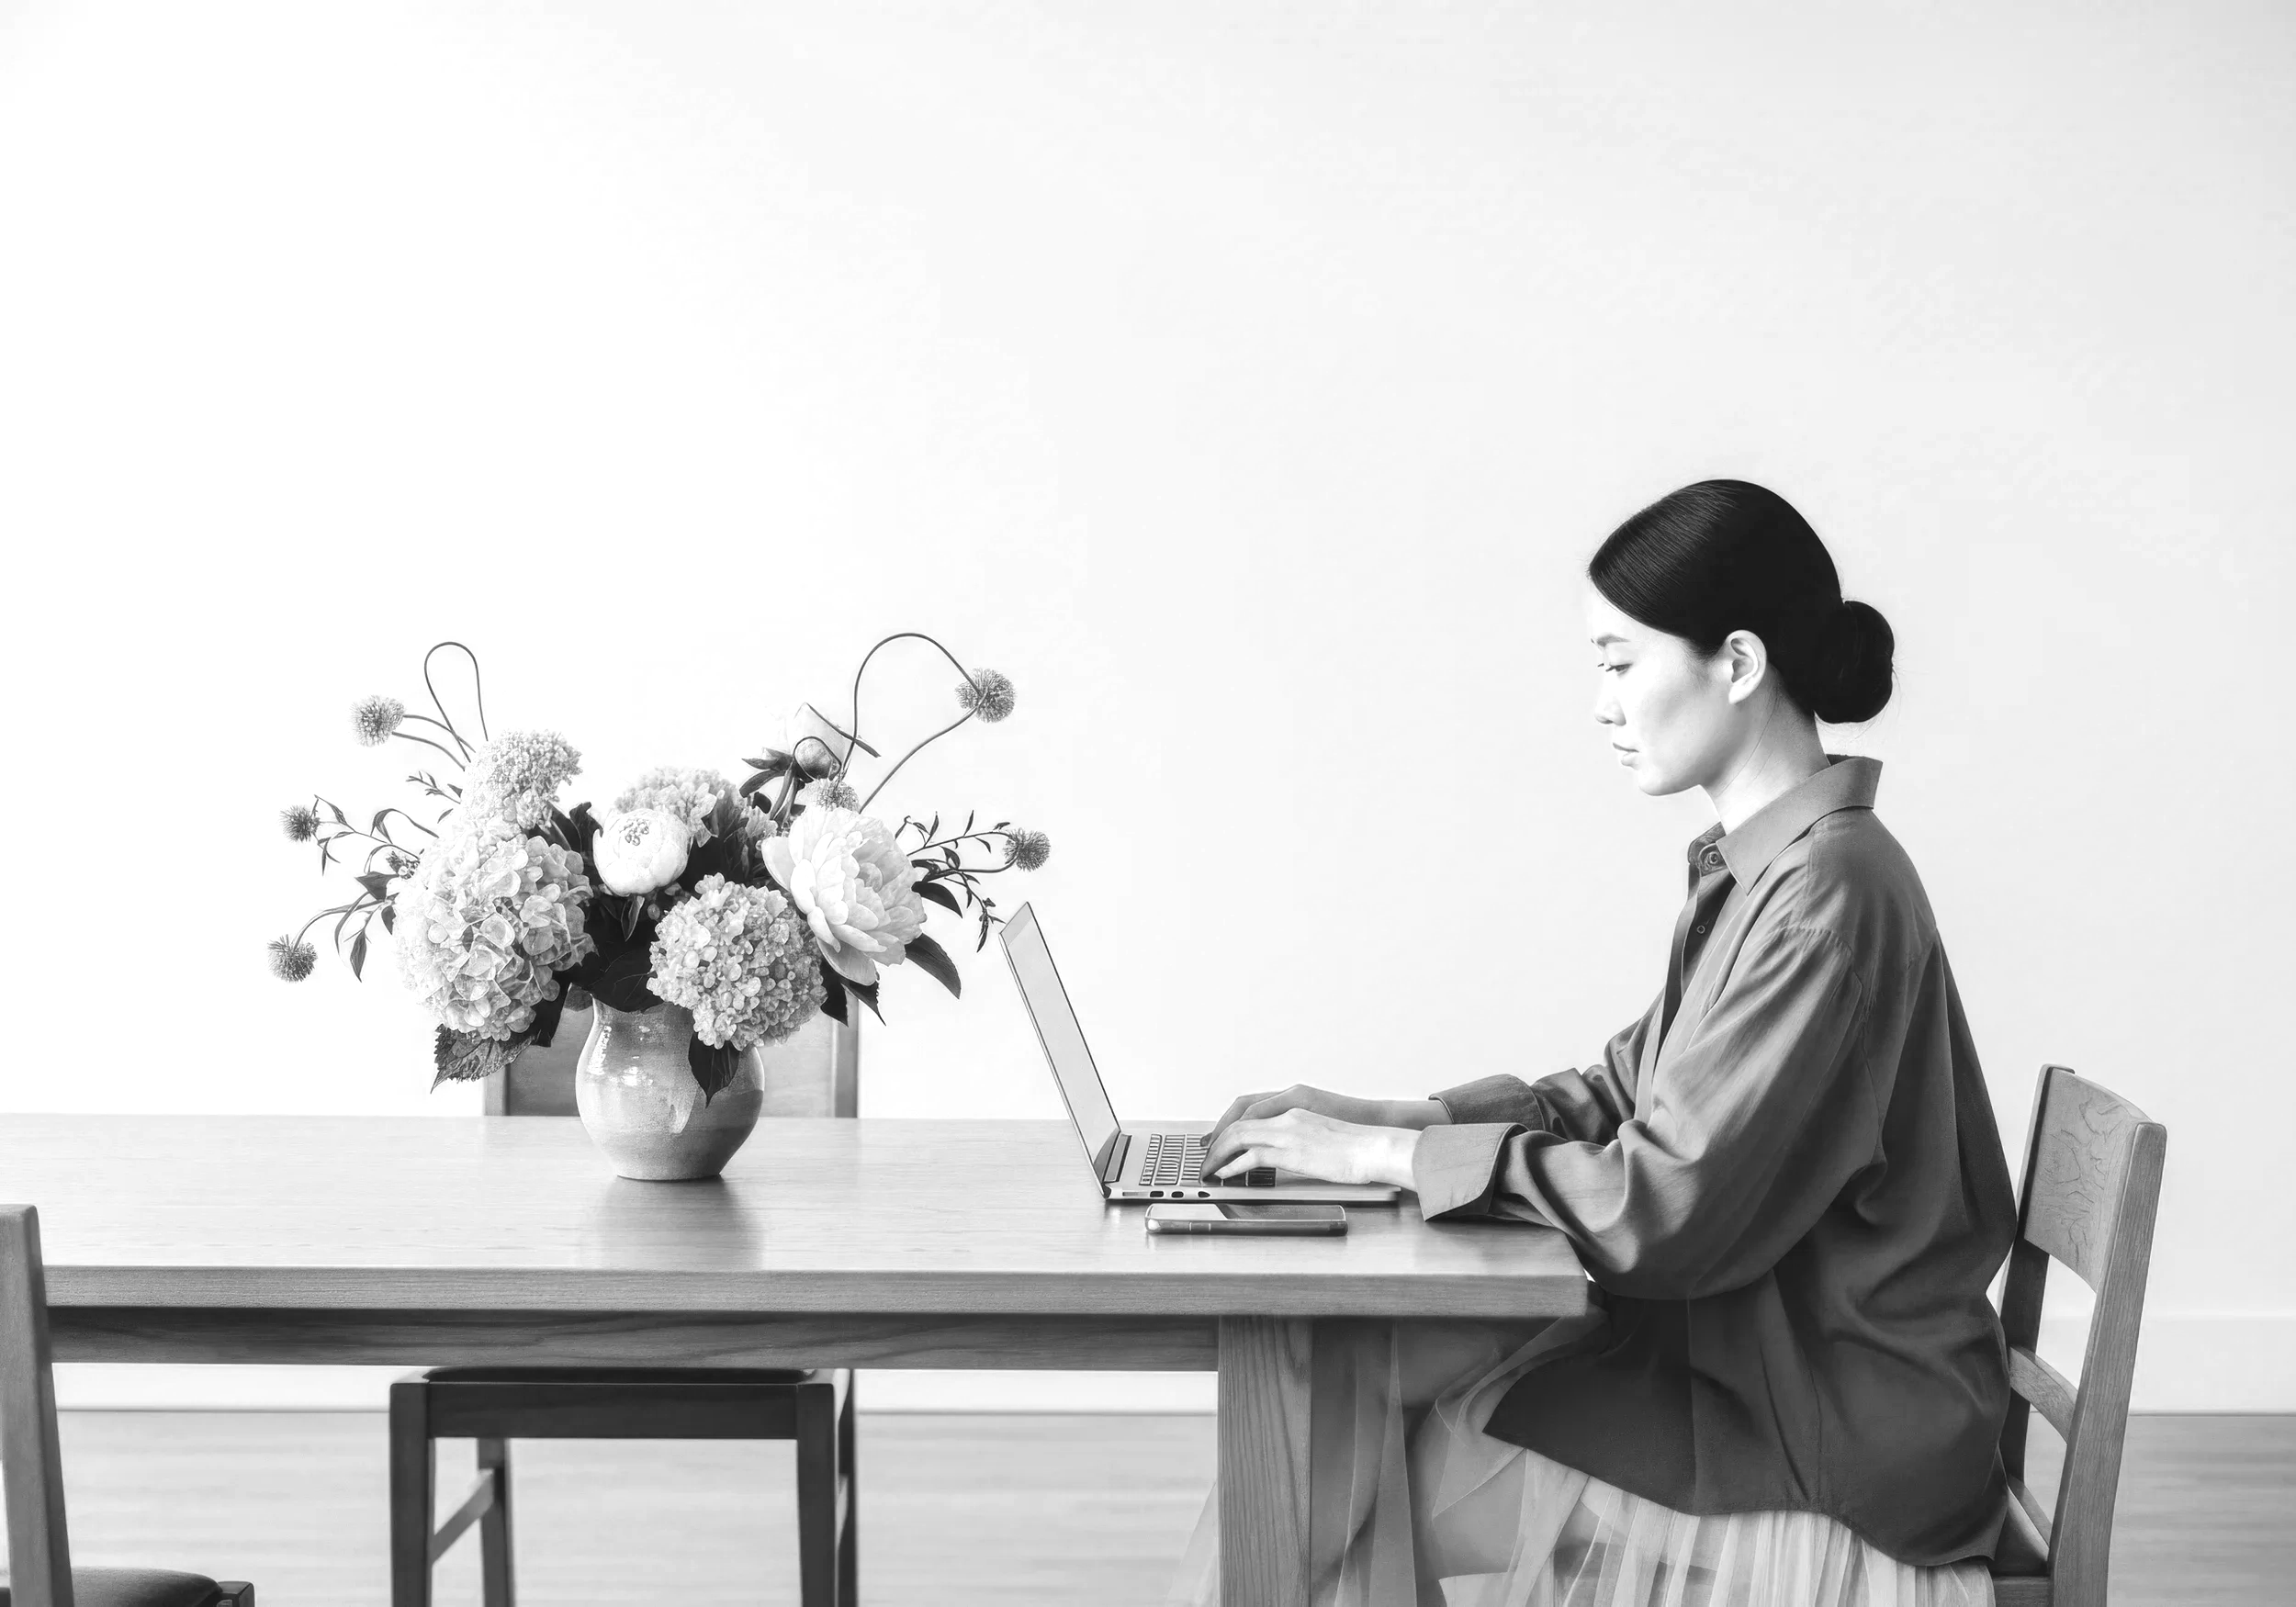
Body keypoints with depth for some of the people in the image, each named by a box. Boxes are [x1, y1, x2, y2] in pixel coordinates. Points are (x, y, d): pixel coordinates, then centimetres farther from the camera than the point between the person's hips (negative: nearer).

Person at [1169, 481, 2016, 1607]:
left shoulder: (1829, 890, -22)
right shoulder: (1758, 869, 10)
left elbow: (1669, 1201, -25)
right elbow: (1629, 1092, 15)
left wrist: (1390, 1156, -17)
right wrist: (1390, 1118, 3)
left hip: (1830, 1431, -8)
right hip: (1745, 1354, 8)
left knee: (1358, 1477, -10)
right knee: (1348, 1371, -2)